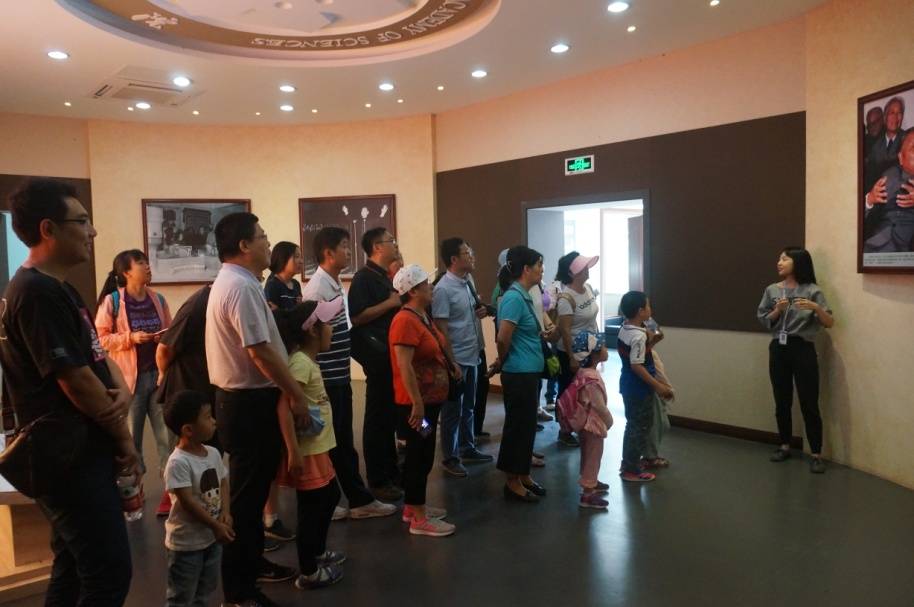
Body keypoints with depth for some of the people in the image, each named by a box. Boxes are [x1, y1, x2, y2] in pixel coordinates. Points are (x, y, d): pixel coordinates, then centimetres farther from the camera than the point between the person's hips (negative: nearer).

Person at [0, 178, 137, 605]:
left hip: (80, 453, 10)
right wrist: (123, 438, -8)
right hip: (70, 458, -10)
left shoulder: (59, 289, 13)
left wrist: (122, 391, -6)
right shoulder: (36, 293, -19)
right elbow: (75, 380, -20)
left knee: (74, 570, 20)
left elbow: (97, 353, 15)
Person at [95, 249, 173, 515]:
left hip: (159, 373, 3)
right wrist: (130, 338, -17)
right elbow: (101, 338, -5)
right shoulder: (111, 301, -5)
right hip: (130, 377, -3)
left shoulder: (158, 299, 6)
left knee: (167, 433, 2)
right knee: (131, 436, 9)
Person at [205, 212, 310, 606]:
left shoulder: (231, 281, 14)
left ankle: (251, 562, 35)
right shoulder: (242, 286, -20)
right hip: (250, 403, -11)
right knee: (247, 495, -1)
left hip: (242, 398, 11)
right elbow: (260, 351, -25)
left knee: (253, 490, 21)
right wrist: (296, 394, -17)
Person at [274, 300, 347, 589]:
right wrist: (293, 451, -29)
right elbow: (283, 407, -28)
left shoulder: (308, 360, 8)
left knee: (330, 496, 23)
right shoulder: (300, 363, -21)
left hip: (318, 447, 10)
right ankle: (308, 573, 19)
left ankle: (317, 552, 41)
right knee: (312, 507, 4)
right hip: (306, 451, -10)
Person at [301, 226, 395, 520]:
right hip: (326, 379, -9)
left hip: (340, 376, 9)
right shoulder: (317, 288, -18)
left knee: (343, 441, 15)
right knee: (327, 443, 4)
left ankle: (359, 500, 24)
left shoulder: (336, 284, 11)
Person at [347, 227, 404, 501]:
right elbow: (357, 317, -22)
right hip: (376, 354, -9)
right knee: (377, 418, 0)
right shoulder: (364, 277, -12)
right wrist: (390, 303, -18)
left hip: (392, 353, 9)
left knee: (390, 416, 17)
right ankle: (377, 480, 10)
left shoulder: (385, 277, 16)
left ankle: (391, 471, 29)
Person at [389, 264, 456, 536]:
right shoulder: (406, 320, -21)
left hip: (430, 399, 10)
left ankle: (413, 506, 30)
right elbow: (404, 366, -26)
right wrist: (417, 403, -26)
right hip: (416, 402, -10)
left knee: (421, 455, 17)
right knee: (420, 456, -2)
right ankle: (419, 519, 9)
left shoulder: (422, 315, 10)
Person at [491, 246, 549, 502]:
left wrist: (544, 334, 9)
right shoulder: (514, 297, -19)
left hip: (529, 372, 9)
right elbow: (502, 339, -25)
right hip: (518, 374, -9)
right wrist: (502, 361, -9)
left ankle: (523, 476, 30)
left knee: (526, 425, 17)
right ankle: (512, 482, 16)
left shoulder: (523, 296, 10)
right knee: (517, 426, 2)